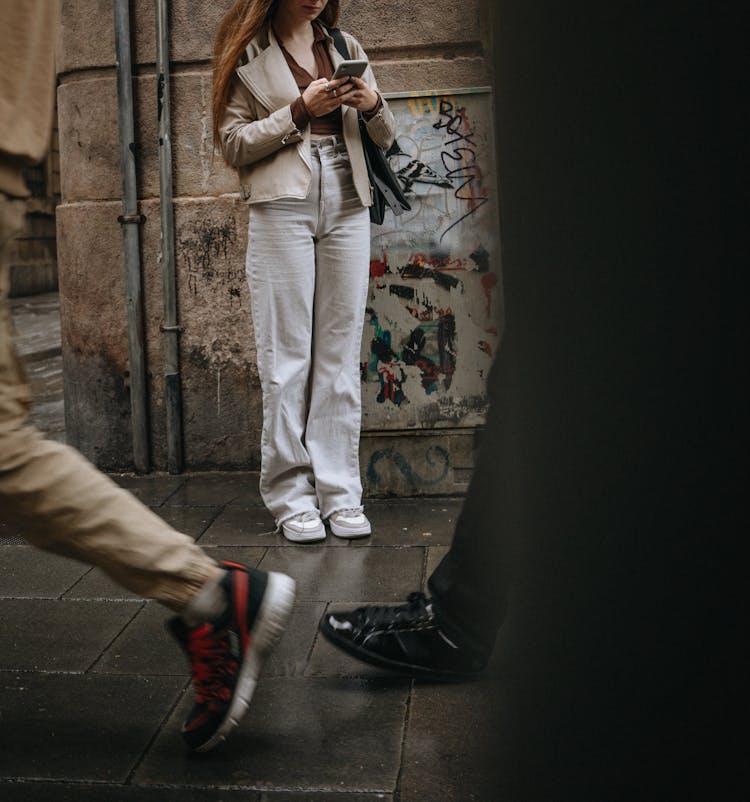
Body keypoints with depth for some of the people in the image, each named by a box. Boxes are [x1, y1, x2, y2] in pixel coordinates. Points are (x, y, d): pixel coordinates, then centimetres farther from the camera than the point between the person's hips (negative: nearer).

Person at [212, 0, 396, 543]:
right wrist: (300, 110, -11)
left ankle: (340, 493, 8)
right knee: (287, 356, -3)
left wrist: (372, 105, -2)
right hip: (282, 209, -3)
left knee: (341, 353, 2)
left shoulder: (345, 48, 17)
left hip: (347, 207, 4)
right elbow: (233, 145, -2)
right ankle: (291, 496, 5)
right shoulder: (246, 54, 6)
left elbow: (385, 138, 20)